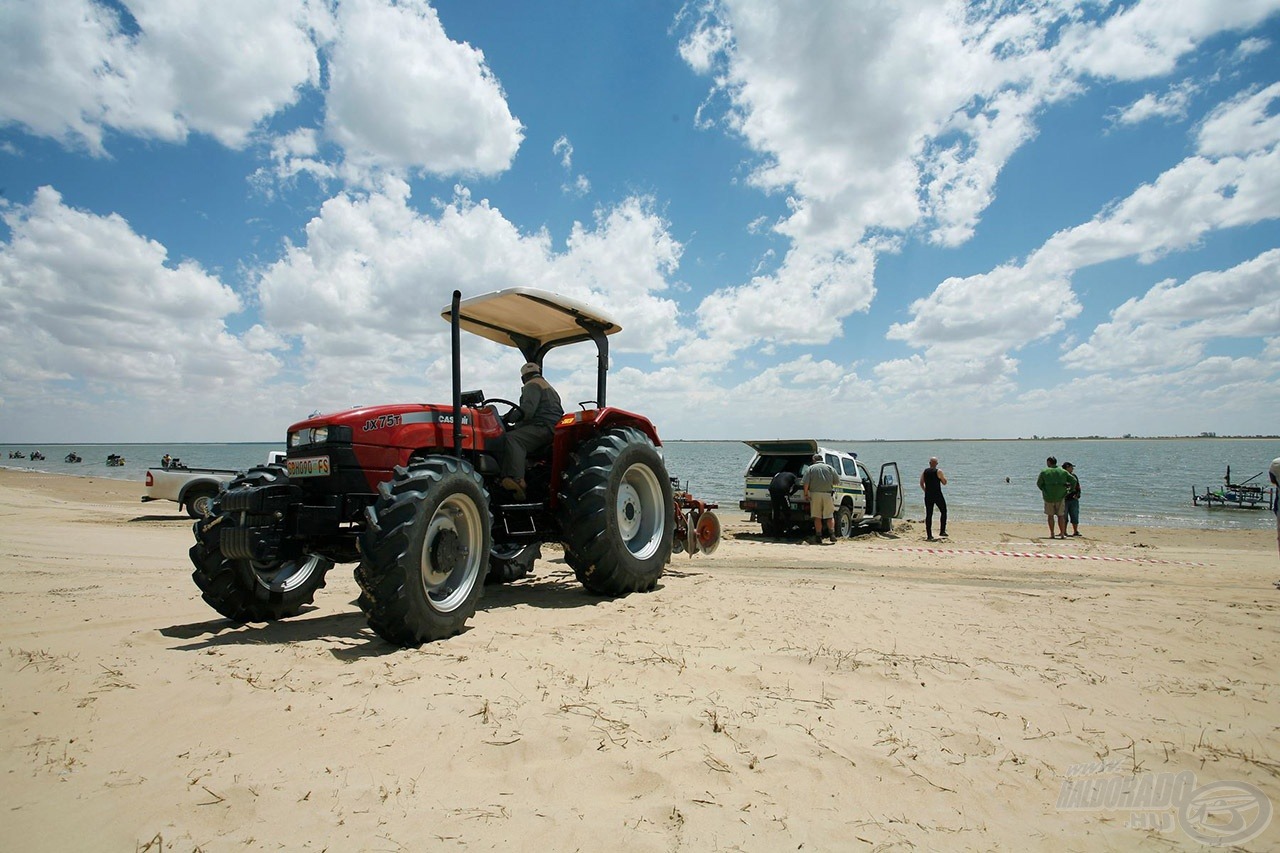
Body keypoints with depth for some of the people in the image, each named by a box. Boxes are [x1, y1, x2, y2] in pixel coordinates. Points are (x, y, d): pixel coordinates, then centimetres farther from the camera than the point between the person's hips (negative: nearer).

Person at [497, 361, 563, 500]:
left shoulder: (532, 385, 2)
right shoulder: (547, 386, 34)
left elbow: (527, 411, -15)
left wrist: (509, 419, -4)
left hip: (545, 428, -11)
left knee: (512, 438, -26)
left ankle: (517, 480, -45)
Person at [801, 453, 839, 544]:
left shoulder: (811, 468, 3)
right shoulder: (829, 468, 8)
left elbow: (806, 483, -6)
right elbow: (837, 481, 7)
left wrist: (806, 493, 2)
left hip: (815, 494, -1)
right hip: (827, 494, 1)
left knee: (817, 517, 5)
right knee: (830, 516, 9)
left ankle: (818, 537, 3)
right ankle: (832, 534, -4)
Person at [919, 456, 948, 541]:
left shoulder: (924, 472, 6)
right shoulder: (938, 471, -7)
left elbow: (921, 483, 9)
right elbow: (944, 483, -2)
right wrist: (944, 477, 15)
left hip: (928, 495, 4)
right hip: (937, 495, -4)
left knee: (928, 514, 5)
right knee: (943, 512, 13)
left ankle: (929, 535, 4)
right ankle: (942, 532, 8)